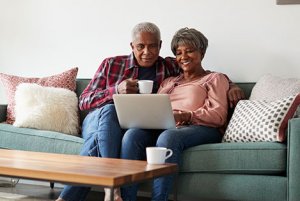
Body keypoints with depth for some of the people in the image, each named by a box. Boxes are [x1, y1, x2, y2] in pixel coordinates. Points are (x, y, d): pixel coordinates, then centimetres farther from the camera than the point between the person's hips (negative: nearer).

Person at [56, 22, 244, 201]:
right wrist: (116, 90, -11)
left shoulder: (169, 67, 11)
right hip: (98, 120, 1)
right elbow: (83, 101, 5)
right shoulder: (112, 64, 9)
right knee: (109, 110, -36)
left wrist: (231, 86, -3)